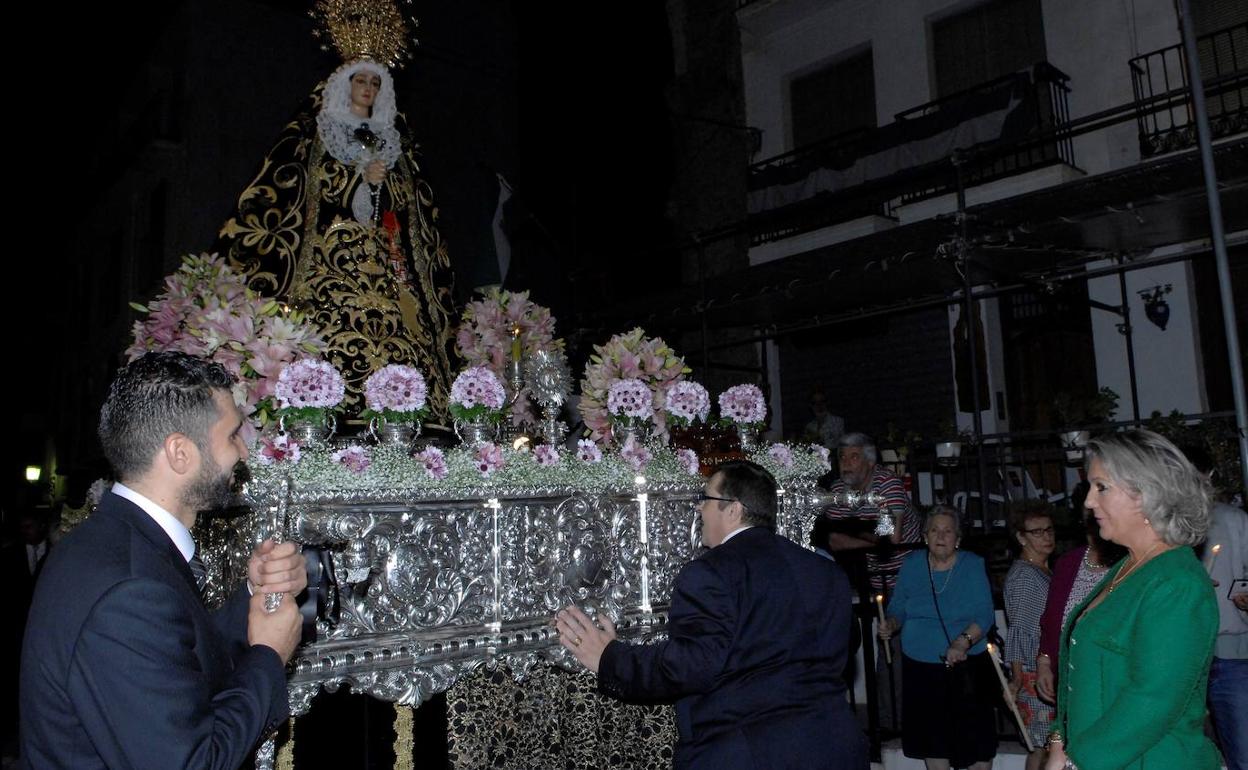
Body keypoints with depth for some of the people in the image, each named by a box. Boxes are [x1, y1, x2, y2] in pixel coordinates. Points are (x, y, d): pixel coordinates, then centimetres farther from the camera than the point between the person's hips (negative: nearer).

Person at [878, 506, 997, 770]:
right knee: (932, 737, 12)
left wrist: (964, 642, -28)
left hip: (966, 668, -2)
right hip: (920, 667, 3)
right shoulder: (912, 564, 2)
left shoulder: (973, 565, -5)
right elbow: (898, 607, 8)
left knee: (975, 737, 3)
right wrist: (890, 625, -13)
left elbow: (984, 614, -13)